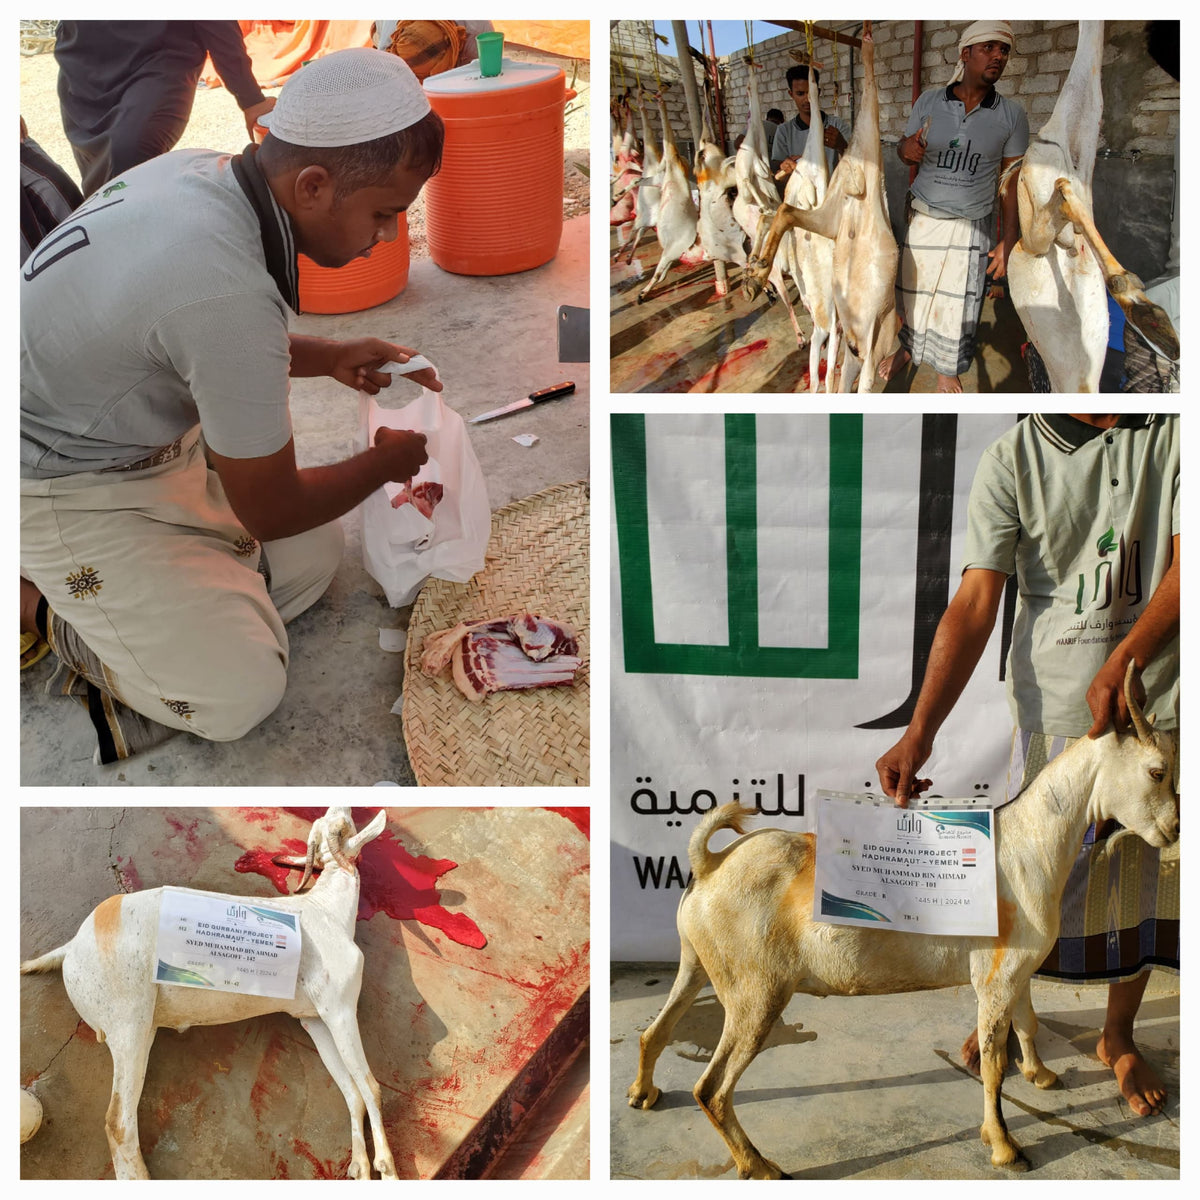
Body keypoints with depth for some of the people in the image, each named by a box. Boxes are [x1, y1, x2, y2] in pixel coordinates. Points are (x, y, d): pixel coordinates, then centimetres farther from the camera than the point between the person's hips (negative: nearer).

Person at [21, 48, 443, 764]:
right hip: (65, 486, -9)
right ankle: (37, 602, 5)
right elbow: (271, 510, -20)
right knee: (241, 694, -11)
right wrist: (386, 462, -3)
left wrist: (330, 357, 5)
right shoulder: (232, 293, -36)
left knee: (313, 560, 9)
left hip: (149, 434, 9)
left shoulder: (200, 170, -9)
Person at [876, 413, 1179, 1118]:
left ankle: (1119, 1038, 35)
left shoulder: (1171, 434, -1)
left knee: (1142, 882, 13)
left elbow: (1184, 564, -9)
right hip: (1056, 710, -1)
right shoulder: (1013, 459, -5)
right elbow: (975, 606, -12)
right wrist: (919, 733, -21)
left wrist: (1125, 660, -24)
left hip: (1159, 708, 2)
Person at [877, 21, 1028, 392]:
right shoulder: (929, 102, -5)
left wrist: (1008, 242, -5)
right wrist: (907, 149, -19)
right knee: (910, 290, 11)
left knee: (959, 304, 8)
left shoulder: (1011, 115, -6)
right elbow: (905, 149, 7)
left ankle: (948, 369, 28)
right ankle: (906, 348, 37)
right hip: (922, 219, 1)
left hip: (972, 228, -1)